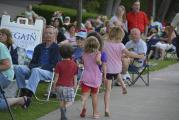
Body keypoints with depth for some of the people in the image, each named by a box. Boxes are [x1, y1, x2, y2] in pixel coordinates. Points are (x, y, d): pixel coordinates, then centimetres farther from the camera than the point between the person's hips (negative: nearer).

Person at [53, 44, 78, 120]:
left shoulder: (59, 64, -5)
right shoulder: (74, 64, -2)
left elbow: (56, 76, -4)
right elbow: (75, 76, 2)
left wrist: (54, 85, 6)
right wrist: (75, 84, 15)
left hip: (60, 86, 1)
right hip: (69, 86, -1)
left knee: (62, 101, 13)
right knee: (69, 101, 6)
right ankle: (64, 108, -25)